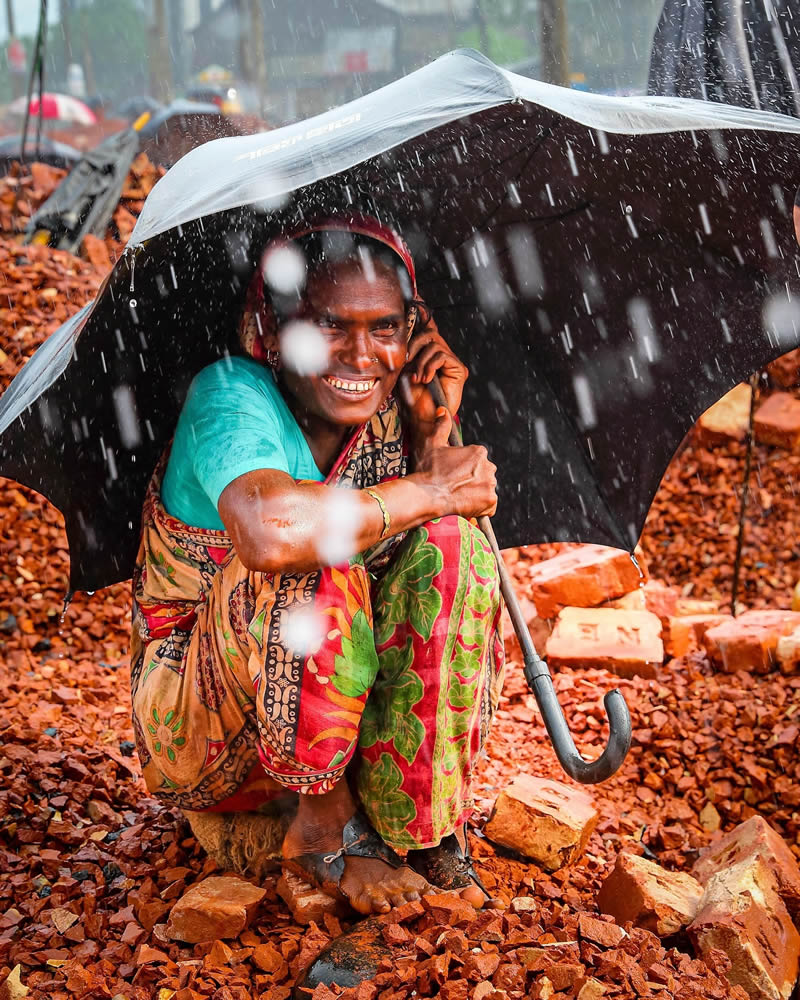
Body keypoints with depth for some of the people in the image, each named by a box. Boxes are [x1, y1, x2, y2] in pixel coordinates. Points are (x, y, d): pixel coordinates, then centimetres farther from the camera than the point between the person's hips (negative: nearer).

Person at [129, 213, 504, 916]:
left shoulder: (385, 414, -3)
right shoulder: (231, 395, -23)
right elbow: (268, 530, -45)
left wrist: (435, 434, -19)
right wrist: (427, 492, -32)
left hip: (340, 716, 6)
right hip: (195, 734, -5)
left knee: (449, 540, -18)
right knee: (313, 568, -34)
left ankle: (422, 821, -13)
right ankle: (325, 827, -16)